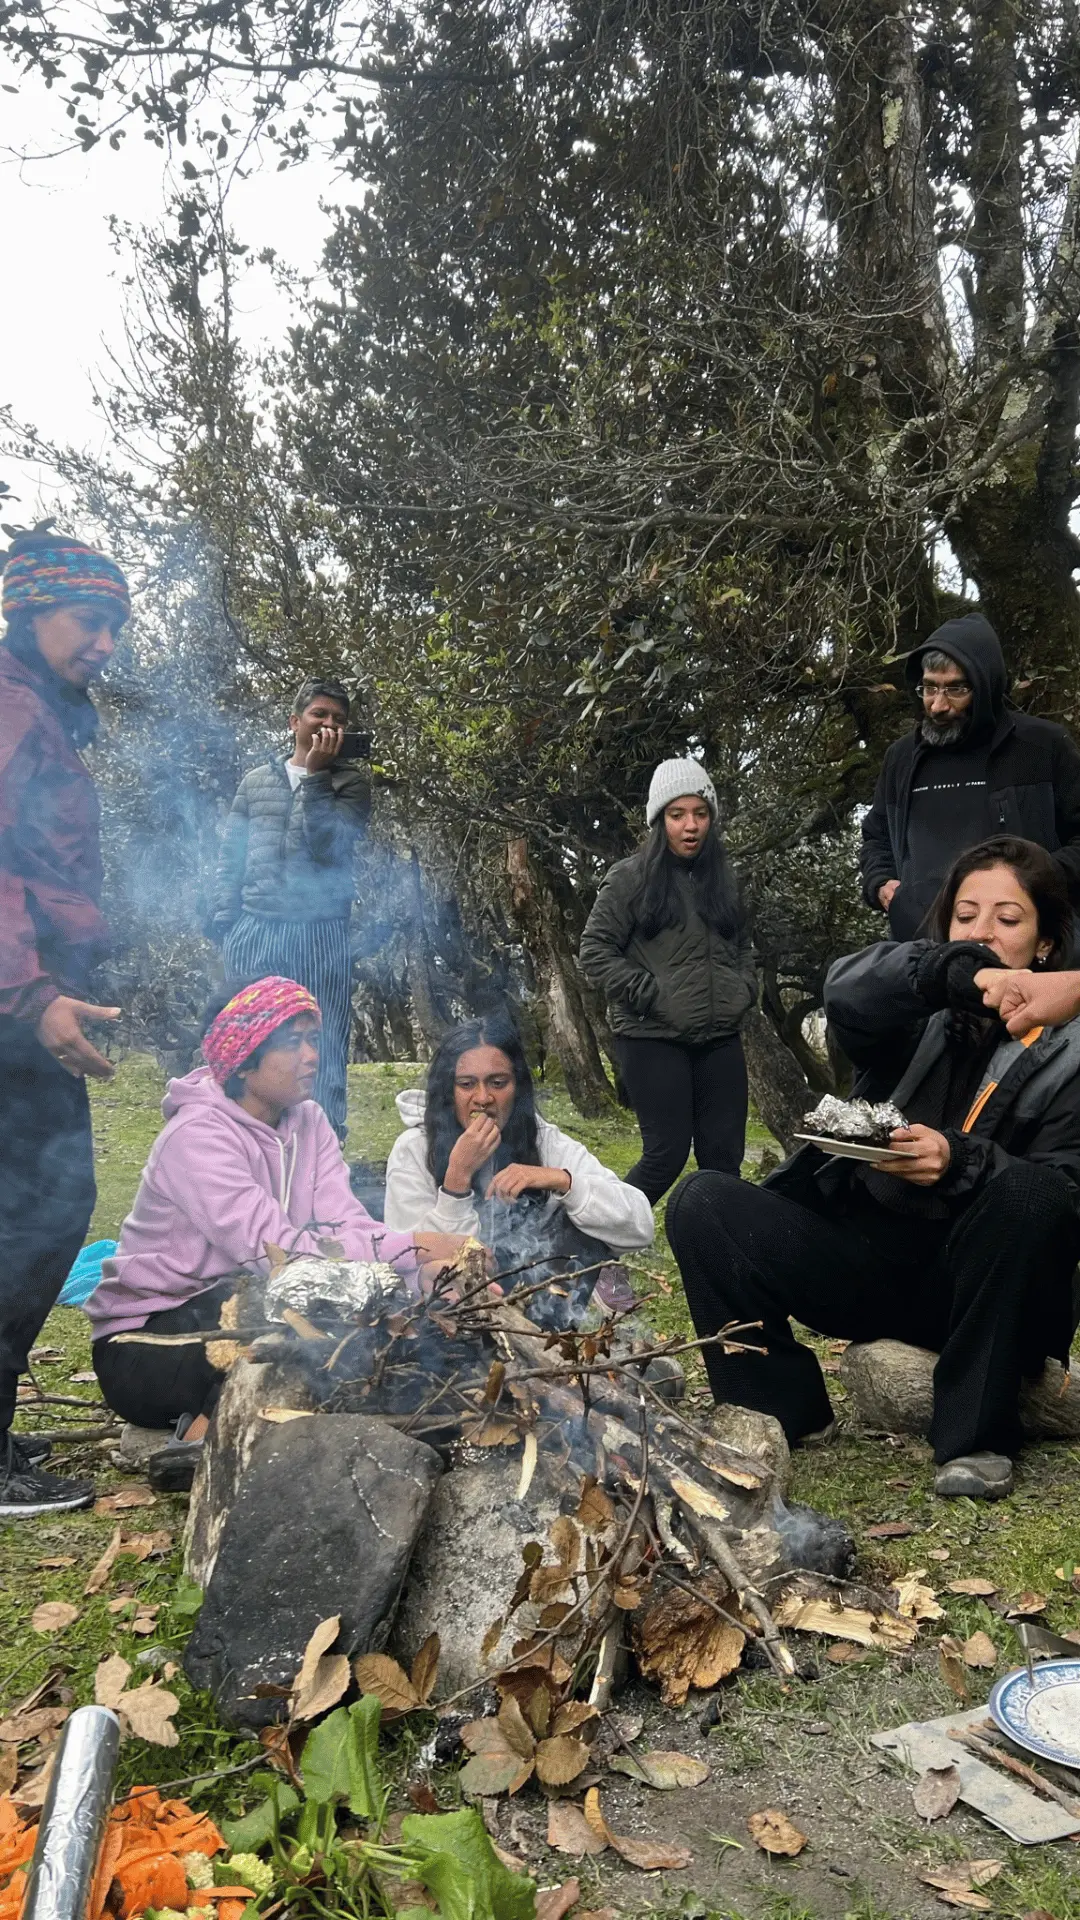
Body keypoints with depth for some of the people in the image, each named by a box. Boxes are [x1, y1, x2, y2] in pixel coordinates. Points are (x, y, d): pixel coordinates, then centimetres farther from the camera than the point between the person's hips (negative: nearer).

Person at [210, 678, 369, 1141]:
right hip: (253, 934, 3)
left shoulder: (350, 782, 6)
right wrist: (224, 926, 6)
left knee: (321, 1053, -2)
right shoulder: (255, 781, 14)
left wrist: (313, 774, -8)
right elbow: (230, 858, 15)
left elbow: (328, 846, -10)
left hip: (319, 937, -2)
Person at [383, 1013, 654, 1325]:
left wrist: (560, 1180, -27)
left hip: (539, 1305, 2)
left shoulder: (545, 1142, -5)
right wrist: (458, 1175, -25)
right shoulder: (413, 1151, -9)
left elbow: (639, 1226, -13)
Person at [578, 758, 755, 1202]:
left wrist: (744, 988, 6)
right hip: (652, 1039, -5)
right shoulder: (631, 877, -3)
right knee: (668, 1154, -5)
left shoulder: (722, 877, 13)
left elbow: (743, 944, 24)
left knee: (724, 1155, 6)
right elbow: (595, 951, -5)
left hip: (719, 1038, 5)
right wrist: (651, 994, -12)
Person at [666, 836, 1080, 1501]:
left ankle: (976, 1435, -17)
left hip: (978, 1292, -2)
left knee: (1024, 1189, -34)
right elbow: (848, 996, -19)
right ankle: (783, 1411, -4)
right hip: (870, 1262, 2)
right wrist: (944, 968, -36)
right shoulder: (920, 1017, 5)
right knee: (703, 1202, -17)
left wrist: (963, 1161, -30)